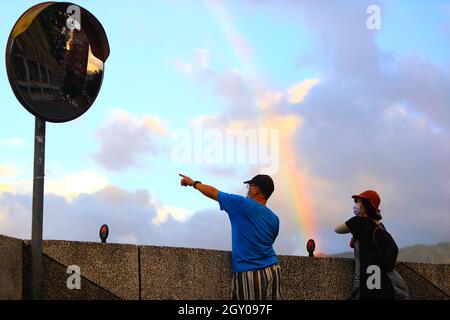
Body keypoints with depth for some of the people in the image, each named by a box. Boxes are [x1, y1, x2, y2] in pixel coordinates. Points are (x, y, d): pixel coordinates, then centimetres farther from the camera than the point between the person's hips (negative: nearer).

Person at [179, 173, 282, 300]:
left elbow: (213, 192, 6)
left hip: (249, 273, -5)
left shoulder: (241, 204, -6)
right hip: (272, 270, 5)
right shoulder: (274, 219, 9)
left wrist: (193, 183, 21)